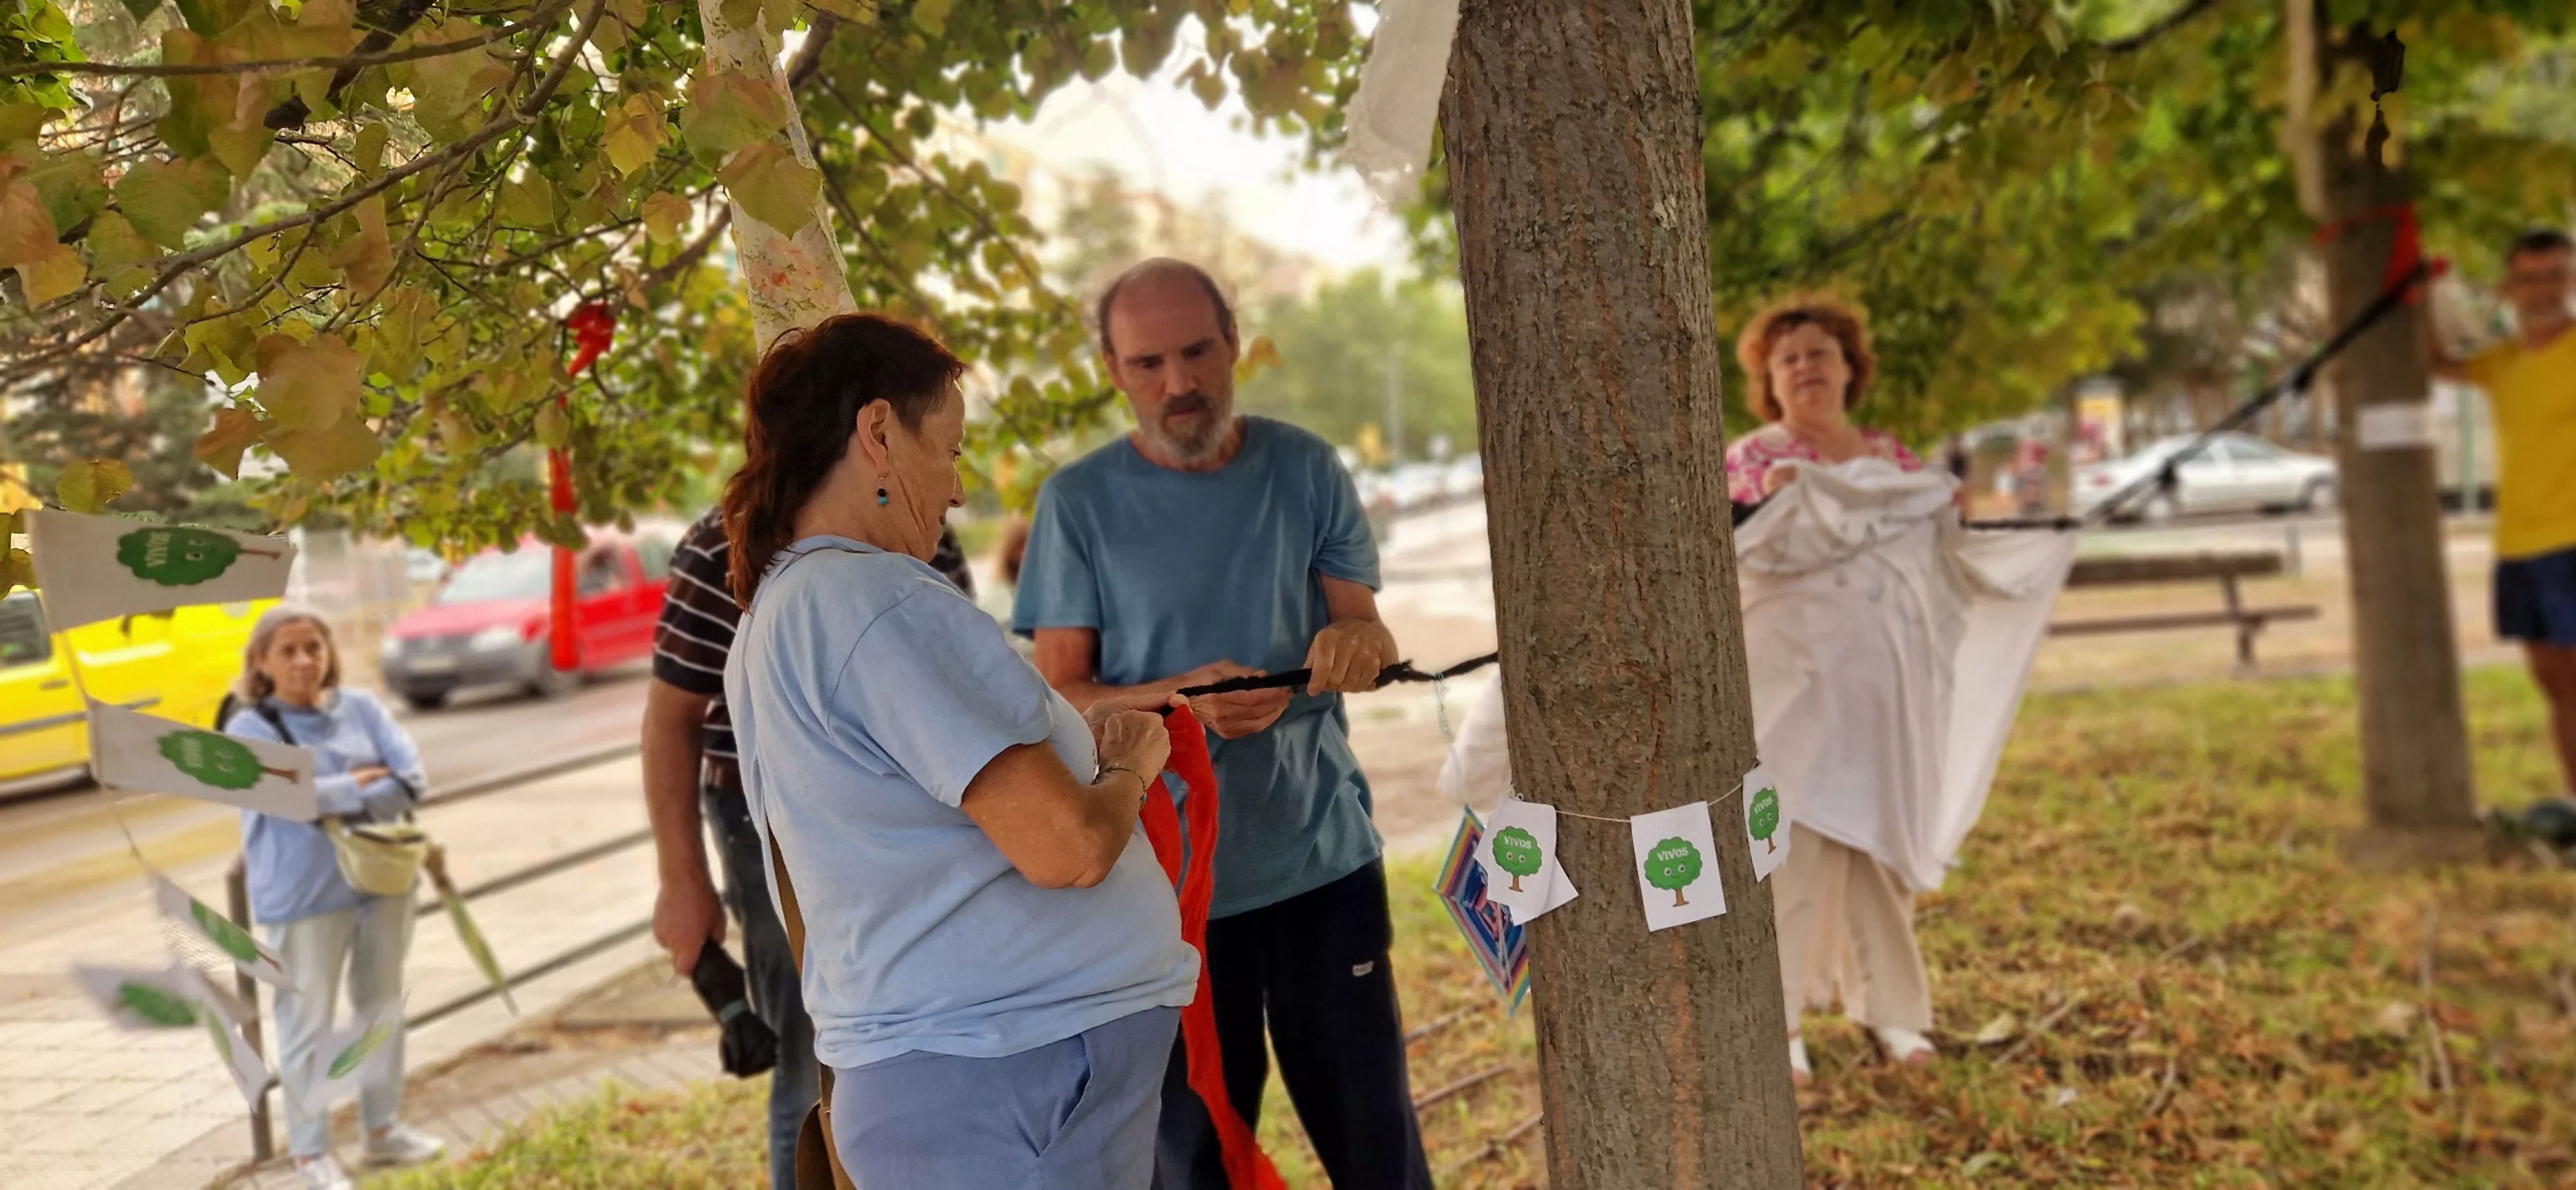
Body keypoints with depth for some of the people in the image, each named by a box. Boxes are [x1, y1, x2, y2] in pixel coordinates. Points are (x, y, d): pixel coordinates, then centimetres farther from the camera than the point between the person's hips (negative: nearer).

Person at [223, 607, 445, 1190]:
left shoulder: (361, 707, 3)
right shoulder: (249, 729, -9)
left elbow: (412, 778, -7)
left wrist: (339, 799, -17)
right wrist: (367, 783, -12)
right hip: (304, 896, -5)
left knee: (382, 1007, 17)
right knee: (307, 1024, 4)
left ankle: (383, 1128, 33)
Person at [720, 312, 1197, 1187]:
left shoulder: (775, 612, 13)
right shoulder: (880, 601, -19)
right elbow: (1068, 847, -22)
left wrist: (1073, 738, 17)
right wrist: (1128, 767, -2)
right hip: (1014, 1077, -10)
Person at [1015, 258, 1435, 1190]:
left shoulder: (1304, 469, 2)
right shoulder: (1081, 501, -4)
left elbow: (1365, 633, 2)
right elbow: (1060, 696, -5)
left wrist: (1356, 641, -23)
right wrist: (1183, 699, -25)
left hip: (1323, 857, 1)